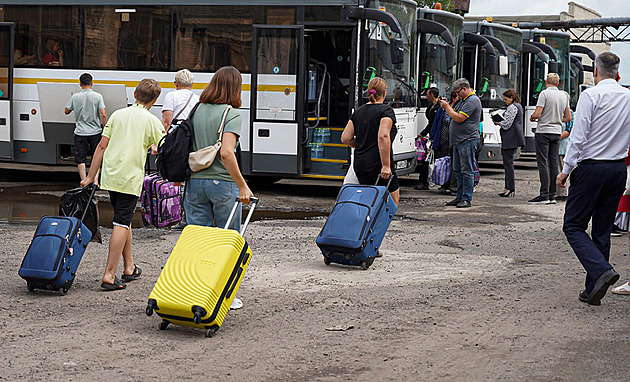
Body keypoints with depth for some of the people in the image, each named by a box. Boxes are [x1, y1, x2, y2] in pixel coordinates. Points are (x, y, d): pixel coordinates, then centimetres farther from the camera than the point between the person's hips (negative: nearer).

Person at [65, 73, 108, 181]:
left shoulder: (75, 97, -3)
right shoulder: (97, 96, -6)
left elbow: (66, 111, 10)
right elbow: (103, 115, -11)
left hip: (80, 132, 0)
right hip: (95, 132, 0)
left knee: (80, 159, 6)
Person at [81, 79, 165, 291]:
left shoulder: (117, 115, 9)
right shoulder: (152, 121, -3)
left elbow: (102, 146, 8)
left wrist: (91, 177, 11)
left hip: (110, 176, 5)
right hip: (131, 178, -5)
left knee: (124, 220, 19)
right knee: (122, 223, -5)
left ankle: (129, 267, 28)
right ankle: (109, 275, -11)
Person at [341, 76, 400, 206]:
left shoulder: (358, 112, 12)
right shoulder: (386, 110, -7)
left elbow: (345, 139, 8)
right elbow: (383, 136, -21)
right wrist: (386, 165, -20)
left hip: (359, 165, 6)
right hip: (377, 164, -6)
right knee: (394, 198, 7)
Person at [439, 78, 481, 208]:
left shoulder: (472, 101, -13)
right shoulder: (463, 100, 20)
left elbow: (459, 118, -19)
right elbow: (454, 114, 23)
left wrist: (447, 106, -9)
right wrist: (446, 105, 8)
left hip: (468, 141, -10)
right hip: (458, 141, 10)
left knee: (467, 171, -7)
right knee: (458, 170, 12)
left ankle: (467, 199, -5)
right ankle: (460, 197, 17)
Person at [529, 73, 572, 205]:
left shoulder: (544, 93, -10)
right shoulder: (564, 95, 9)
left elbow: (537, 114, -16)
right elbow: (568, 118, 13)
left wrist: (532, 117, 5)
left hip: (544, 131, -6)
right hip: (557, 132, 6)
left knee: (543, 163, -7)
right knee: (554, 163, 7)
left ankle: (544, 195, -13)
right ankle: (552, 195, 8)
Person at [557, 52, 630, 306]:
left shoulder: (591, 95, -10)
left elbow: (578, 138, -13)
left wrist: (566, 171, -6)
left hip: (591, 168, -6)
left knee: (573, 226, 2)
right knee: (602, 230, 12)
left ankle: (601, 270, -18)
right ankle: (592, 291, 14)